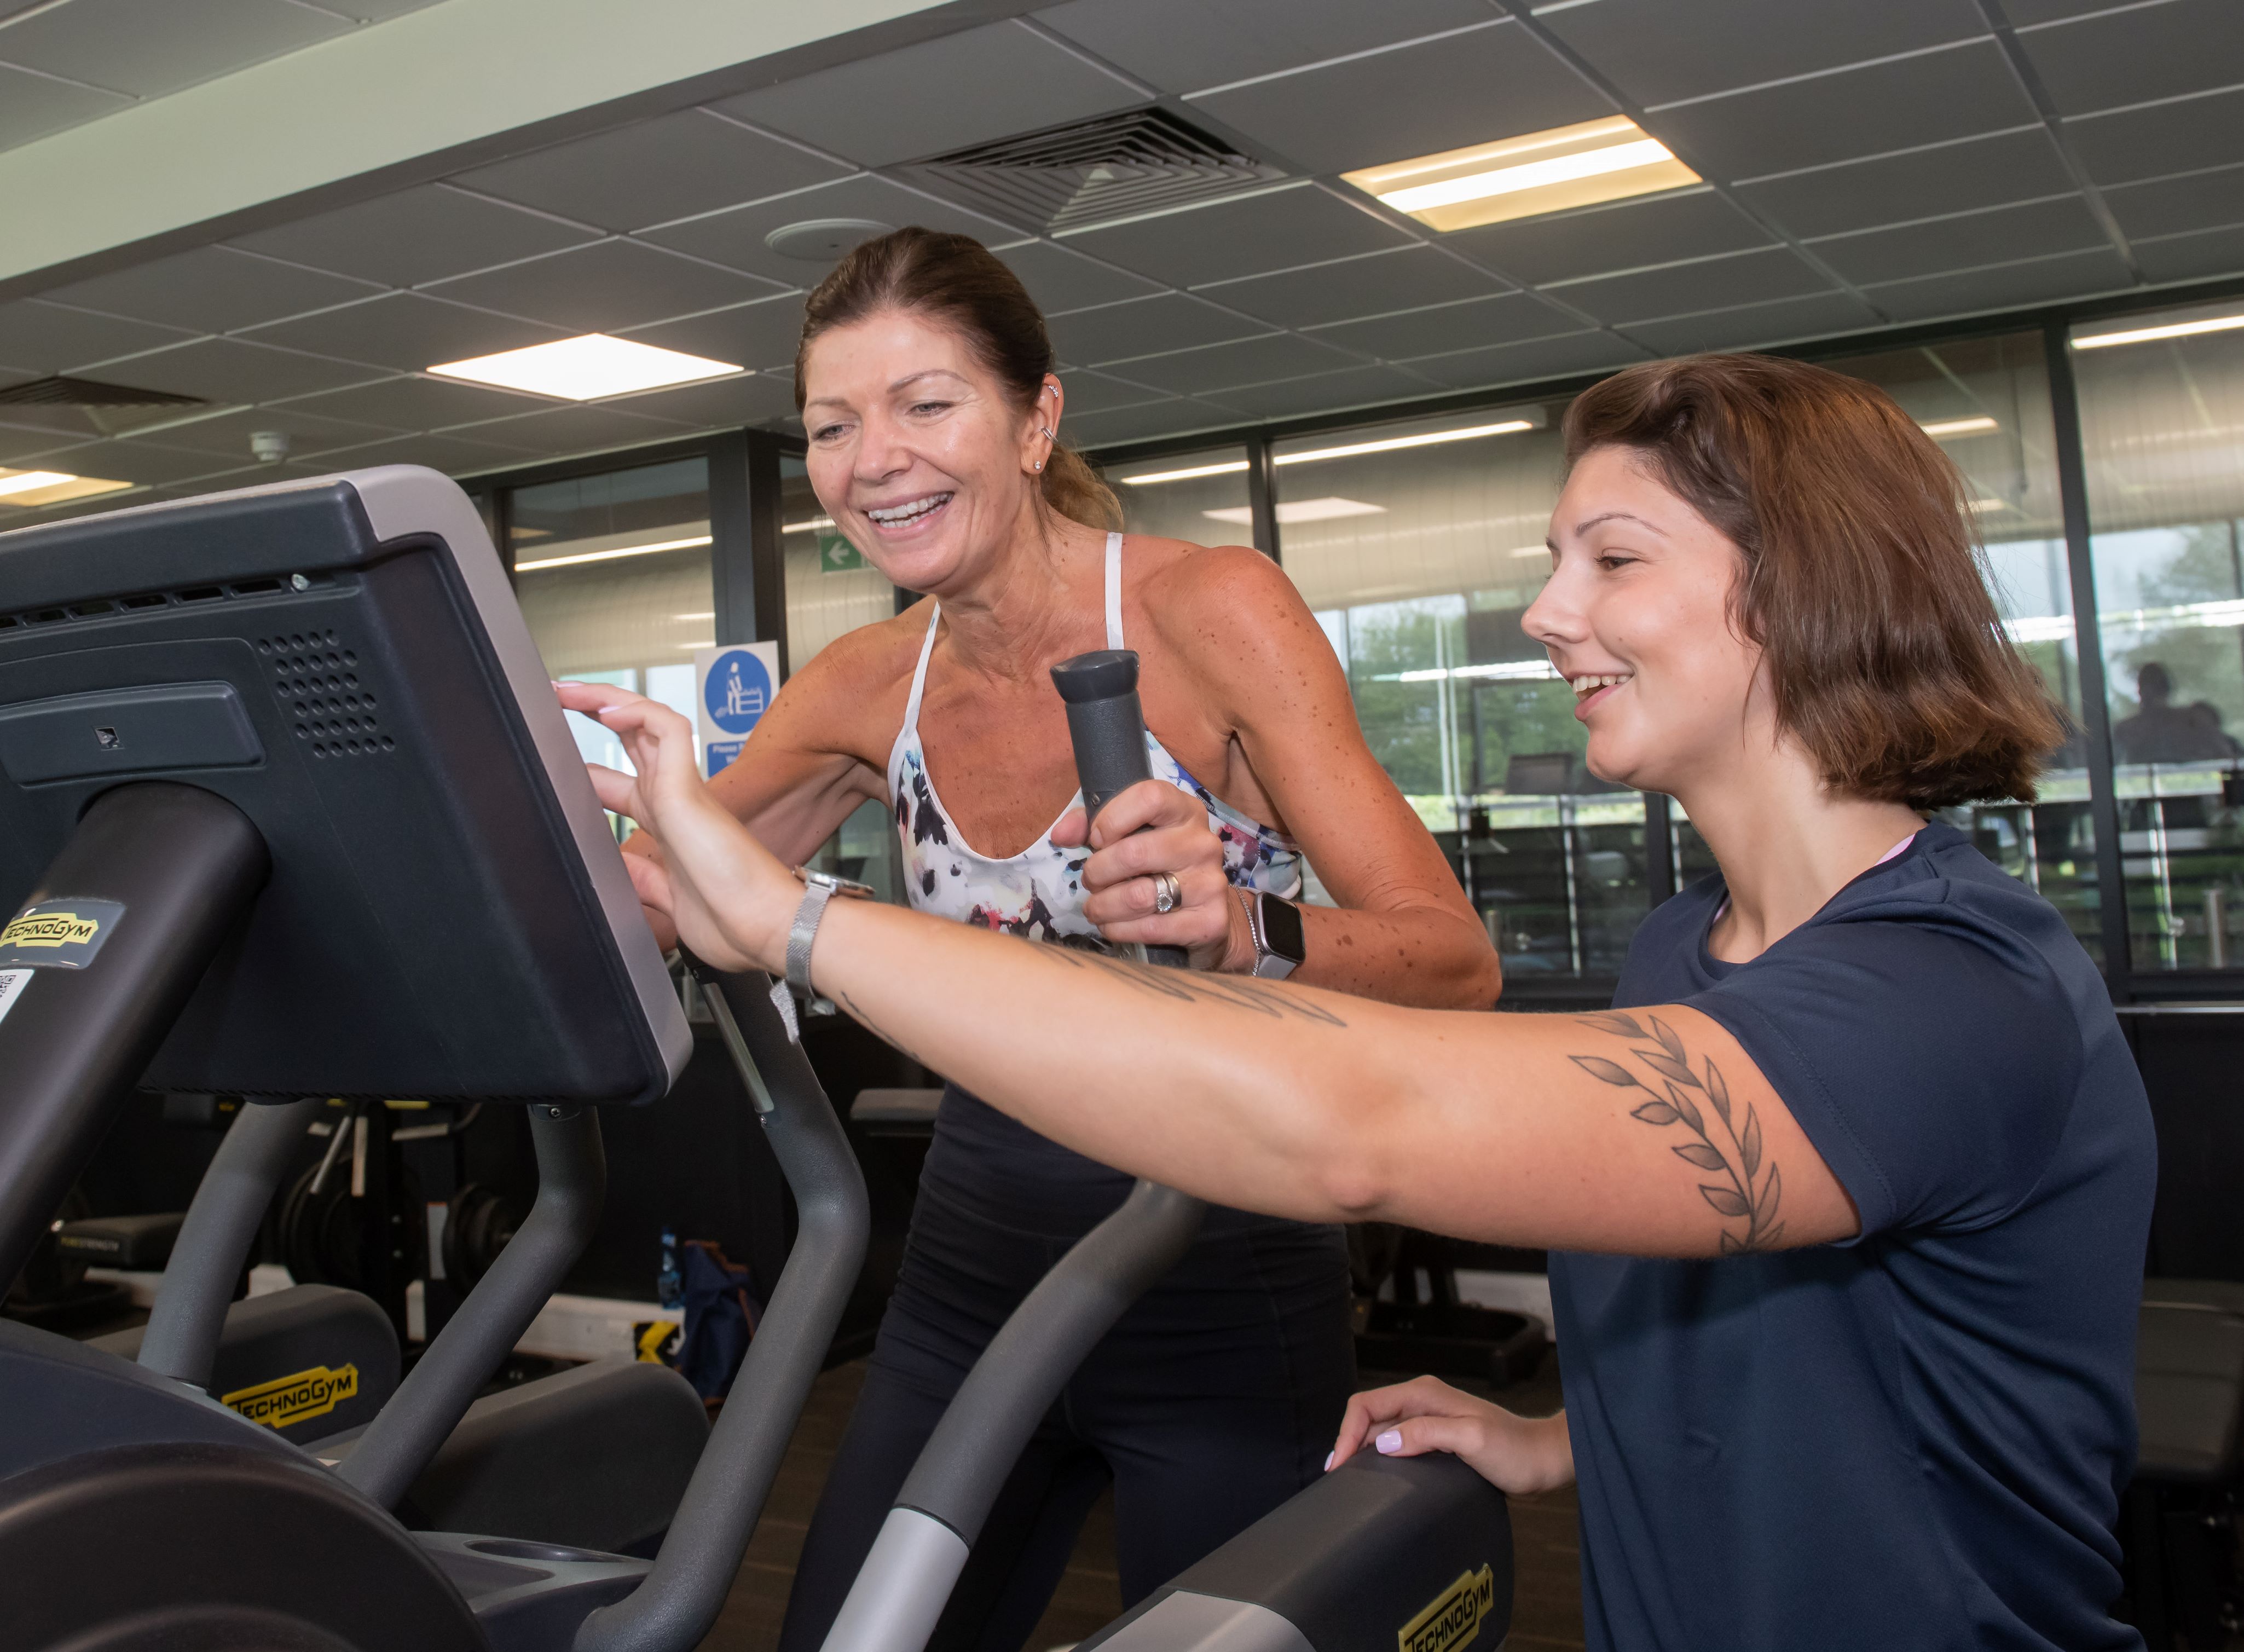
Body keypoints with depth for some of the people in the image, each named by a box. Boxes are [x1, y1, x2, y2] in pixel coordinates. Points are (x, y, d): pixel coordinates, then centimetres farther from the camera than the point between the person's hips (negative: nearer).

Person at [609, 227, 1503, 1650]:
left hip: (1217, 1301, -4)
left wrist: (1247, 930, -41)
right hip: (973, 1289, 4)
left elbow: (1458, 967, -20)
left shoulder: (1209, 610, -15)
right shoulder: (866, 692, -1)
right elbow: (645, 895, 8)